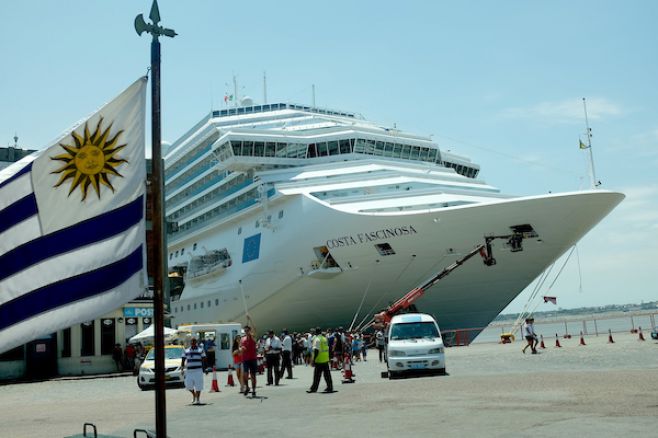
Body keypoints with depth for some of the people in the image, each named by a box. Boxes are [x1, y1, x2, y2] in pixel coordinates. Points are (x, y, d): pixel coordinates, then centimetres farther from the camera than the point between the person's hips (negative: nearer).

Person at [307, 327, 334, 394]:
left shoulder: (317, 339, -11)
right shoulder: (325, 338, 13)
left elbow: (316, 350, -19)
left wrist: (313, 359, -16)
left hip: (319, 361, -7)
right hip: (326, 360, 7)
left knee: (317, 375, -2)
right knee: (327, 374, 11)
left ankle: (314, 388, 3)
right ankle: (330, 387, 13)